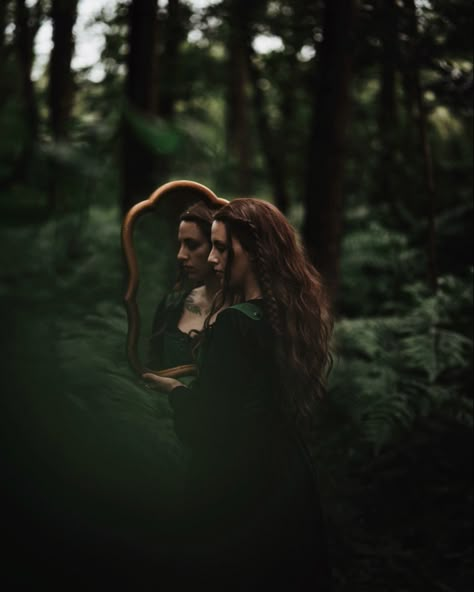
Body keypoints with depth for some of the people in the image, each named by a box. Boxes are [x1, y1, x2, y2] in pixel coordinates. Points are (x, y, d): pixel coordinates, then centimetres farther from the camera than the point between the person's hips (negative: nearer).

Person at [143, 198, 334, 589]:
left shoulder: (235, 324, -22)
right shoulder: (299, 313, 2)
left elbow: (204, 428, -18)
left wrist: (174, 390, 0)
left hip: (238, 499, -8)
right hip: (292, 488, 8)